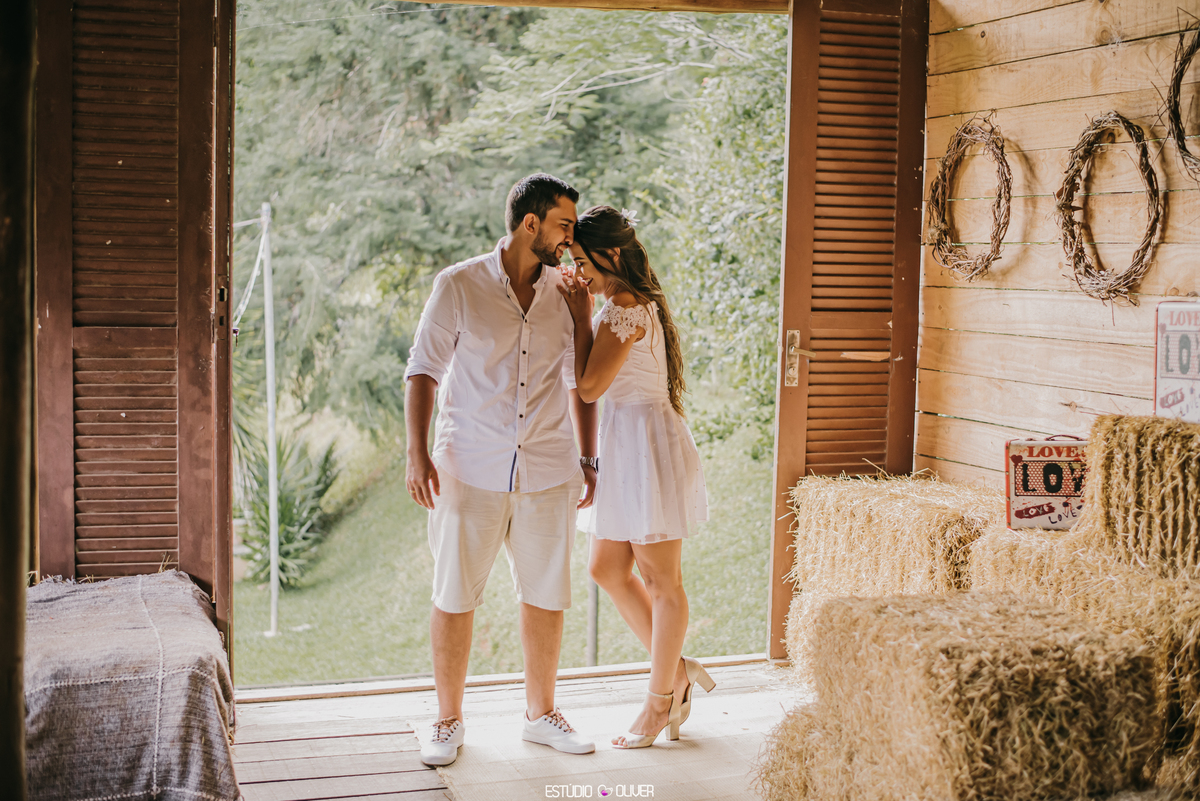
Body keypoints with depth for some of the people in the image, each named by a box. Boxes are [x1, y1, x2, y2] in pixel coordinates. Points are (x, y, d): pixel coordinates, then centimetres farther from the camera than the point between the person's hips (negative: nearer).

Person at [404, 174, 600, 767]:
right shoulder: (459, 286, -3)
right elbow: (423, 371, -1)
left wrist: (588, 459, 12)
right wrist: (417, 454, -11)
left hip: (548, 472, 3)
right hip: (469, 470, -3)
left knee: (546, 596, 8)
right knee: (454, 597, 2)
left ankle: (540, 714, 25)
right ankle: (448, 722, 18)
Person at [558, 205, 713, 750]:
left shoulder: (624, 307, -17)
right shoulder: (635, 304, 13)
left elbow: (589, 385, -20)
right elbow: (600, 383, 16)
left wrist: (579, 317, -10)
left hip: (646, 443, -10)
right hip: (624, 444, 10)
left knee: (661, 579, 2)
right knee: (607, 568, 13)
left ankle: (661, 699, 13)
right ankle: (676, 669, 23)